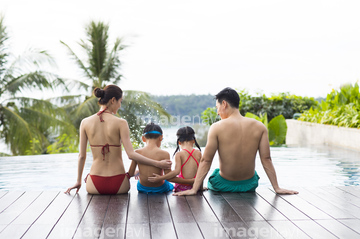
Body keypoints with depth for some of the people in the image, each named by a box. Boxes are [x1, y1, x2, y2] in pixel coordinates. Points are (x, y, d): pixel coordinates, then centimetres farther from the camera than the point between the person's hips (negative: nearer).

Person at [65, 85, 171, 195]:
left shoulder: (85, 123, -1)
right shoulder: (120, 123, -9)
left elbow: (82, 155, 3)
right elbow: (131, 154, -14)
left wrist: (78, 181, 15)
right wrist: (158, 163, -6)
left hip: (95, 185, 2)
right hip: (118, 184, -1)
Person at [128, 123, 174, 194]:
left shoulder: (137, 153, -11)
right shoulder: (164, 154, -19)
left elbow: (130, 174, -3)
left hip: (142, 189, 1)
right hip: (159, 189, -1)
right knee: (171, 186, 34)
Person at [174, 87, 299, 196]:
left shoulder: (217, 128, -15)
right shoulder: (259, 127, -7)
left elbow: (205, 160, -14)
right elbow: (266, 159, -7)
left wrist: (194, 189, -11)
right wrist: (277, 188, -1)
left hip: (224, 185, -2)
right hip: (249, 184, 2)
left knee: (210, 182, 33)